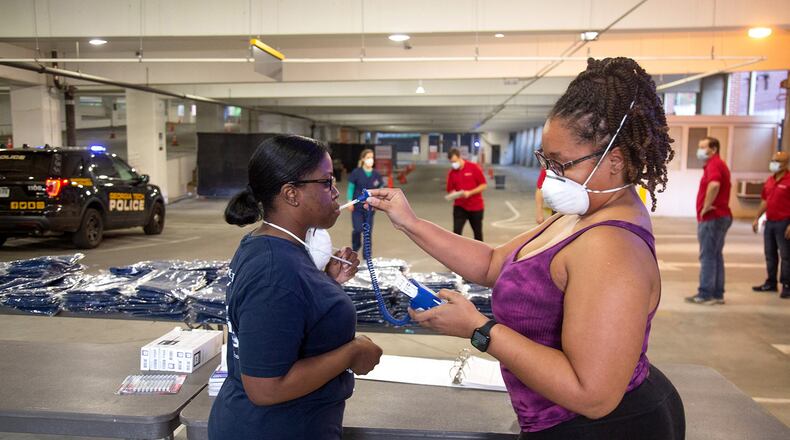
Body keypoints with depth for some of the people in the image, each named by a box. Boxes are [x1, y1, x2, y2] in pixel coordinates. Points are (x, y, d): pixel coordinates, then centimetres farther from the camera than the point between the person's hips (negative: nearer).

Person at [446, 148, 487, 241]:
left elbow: (483, 185, -9)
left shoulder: (474, 167, -9)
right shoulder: (451, 173, 0)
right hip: (459, 207, 2)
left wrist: (469, 193, -20)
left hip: (476, 206, -1)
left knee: (477, 232, 12)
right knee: (456, 232, -10)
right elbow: (450, 190, 4)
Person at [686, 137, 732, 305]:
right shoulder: (719, 165, 20)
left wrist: (706, 207, -25)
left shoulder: (713, 165, -14)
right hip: (720, 216, 10)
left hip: (712, 218, -10)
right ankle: (717, 294, 15)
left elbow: (714, 185, -34)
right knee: (716, 256, 12)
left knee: (707, 256, -7)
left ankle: (705, 294, -5)